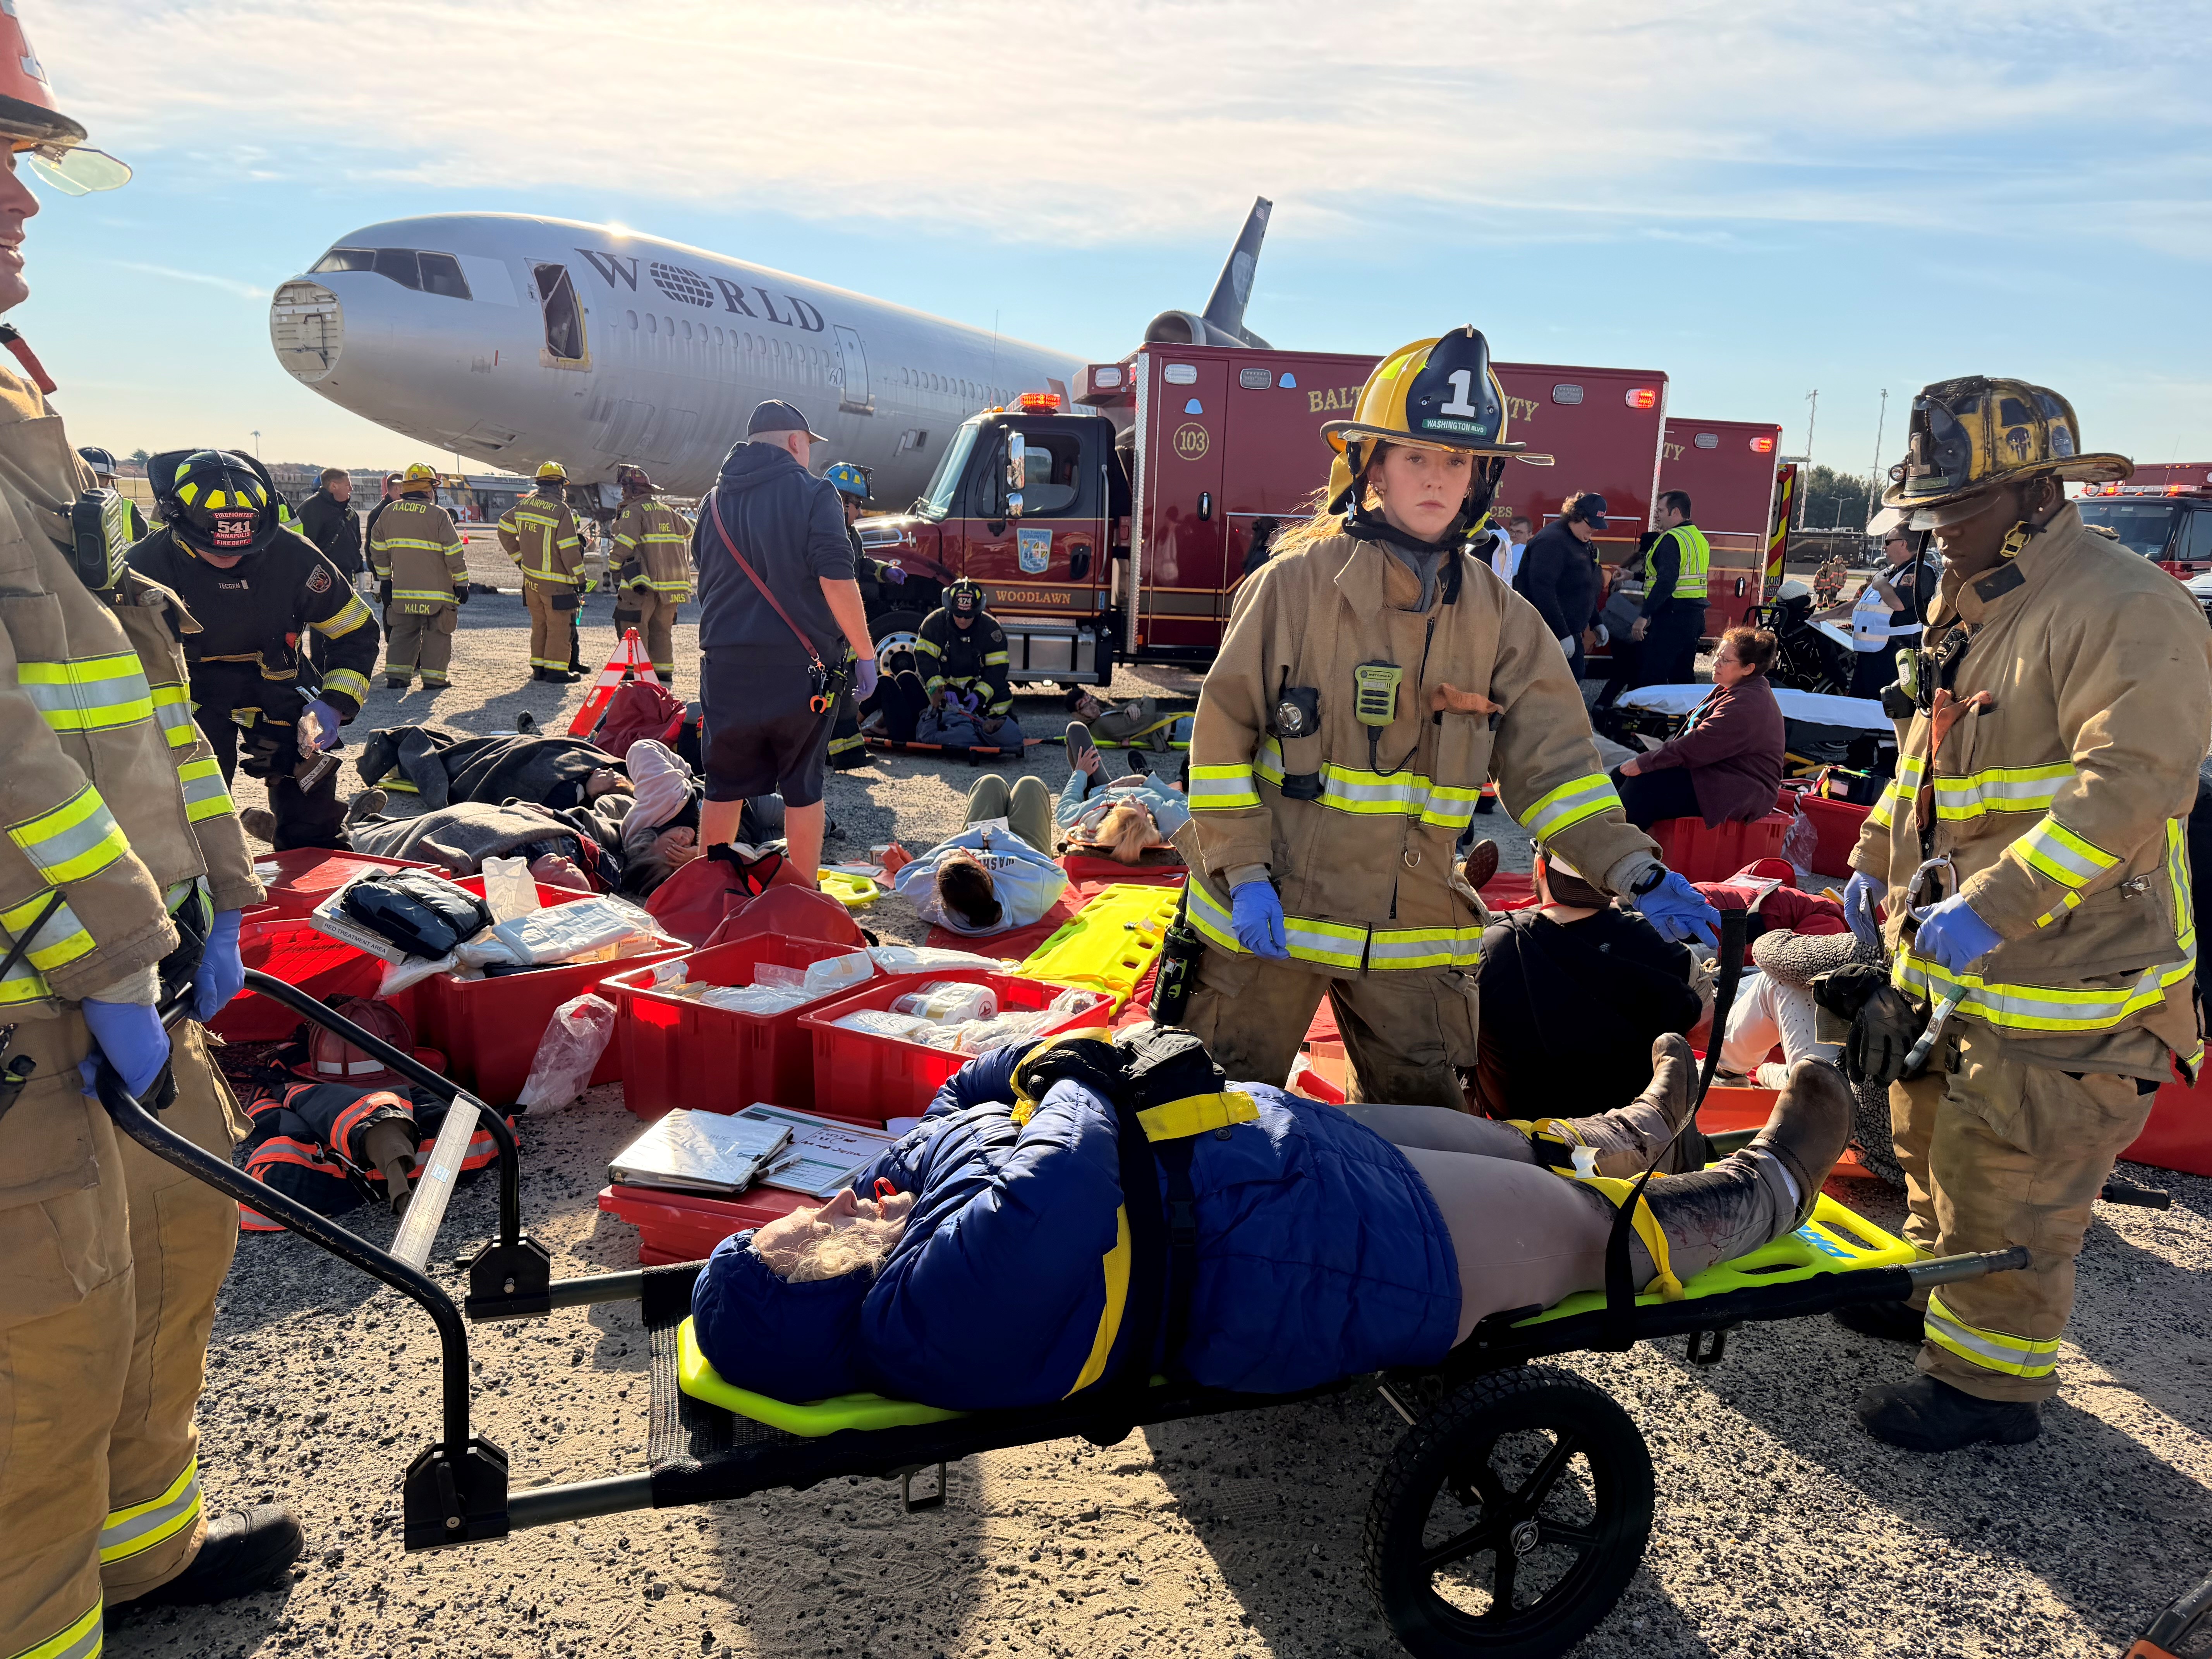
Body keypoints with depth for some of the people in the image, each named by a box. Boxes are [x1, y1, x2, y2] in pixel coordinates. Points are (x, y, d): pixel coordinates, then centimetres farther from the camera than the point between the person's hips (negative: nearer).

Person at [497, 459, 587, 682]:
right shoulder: (561, 510, -15)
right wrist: (579, 578, -8)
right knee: (560, 626, 0)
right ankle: (556, 669, 0)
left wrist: (519, 558, 22)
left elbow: (504, 529, 17)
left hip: (530, 578, 7)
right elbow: (569, 549, -17)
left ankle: (538, 667, 20)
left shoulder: (524, 505, 6)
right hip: (556, 581, -7)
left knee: (539, 624, 16)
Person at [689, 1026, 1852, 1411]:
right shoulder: (946, 1305, -31)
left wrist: (1077, 1059, -7)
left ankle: (1631, 1131, 57)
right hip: (1295, 1247, -8)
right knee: (1588, 1226, 12)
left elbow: (976, 1091, 10)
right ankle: (1773, 1189, 40)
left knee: (1493, 1137, 26)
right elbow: (1065, 1187, -41)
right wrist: (1090, 1085, -21)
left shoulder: (897, 1181, -4)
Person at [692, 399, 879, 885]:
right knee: (802, 789, 7)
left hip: (726, 663, 5)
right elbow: (836, 580, -15)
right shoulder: (811, 493, -5)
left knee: (723, 788, 13)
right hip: (798, 663, -4)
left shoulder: (715, 501, 14)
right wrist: (864, 652, -9)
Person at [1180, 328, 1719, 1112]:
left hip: (1410, 930, 3)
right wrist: (1245, 874, -13)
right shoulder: (1296, 582, -8)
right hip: (1268, 913, -3)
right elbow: (1223, 733, -7)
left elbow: (1551, 764, 2)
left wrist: (1637, 873, -10)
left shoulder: (1502, 620, 4)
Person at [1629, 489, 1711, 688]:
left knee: (1652, 679, -8)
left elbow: (1666, 583, -24)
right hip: (1696, 616, 10)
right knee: (1683, 676, 14)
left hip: (1671, 617, -10)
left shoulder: (1672, 539, -13)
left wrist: (1644, 617, -24)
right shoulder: (1700, 538, 18)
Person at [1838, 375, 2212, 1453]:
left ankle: (1990, 1379, 18)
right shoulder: (1970, 607, 11)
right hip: (1949, 961, 9)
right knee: (1933, 1137, 23)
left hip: (2062, 975, -9)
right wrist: (1876, 863, 17)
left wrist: (1992, 908, -34)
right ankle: (1941, 1293, 43)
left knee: (2009, 1183, 1)